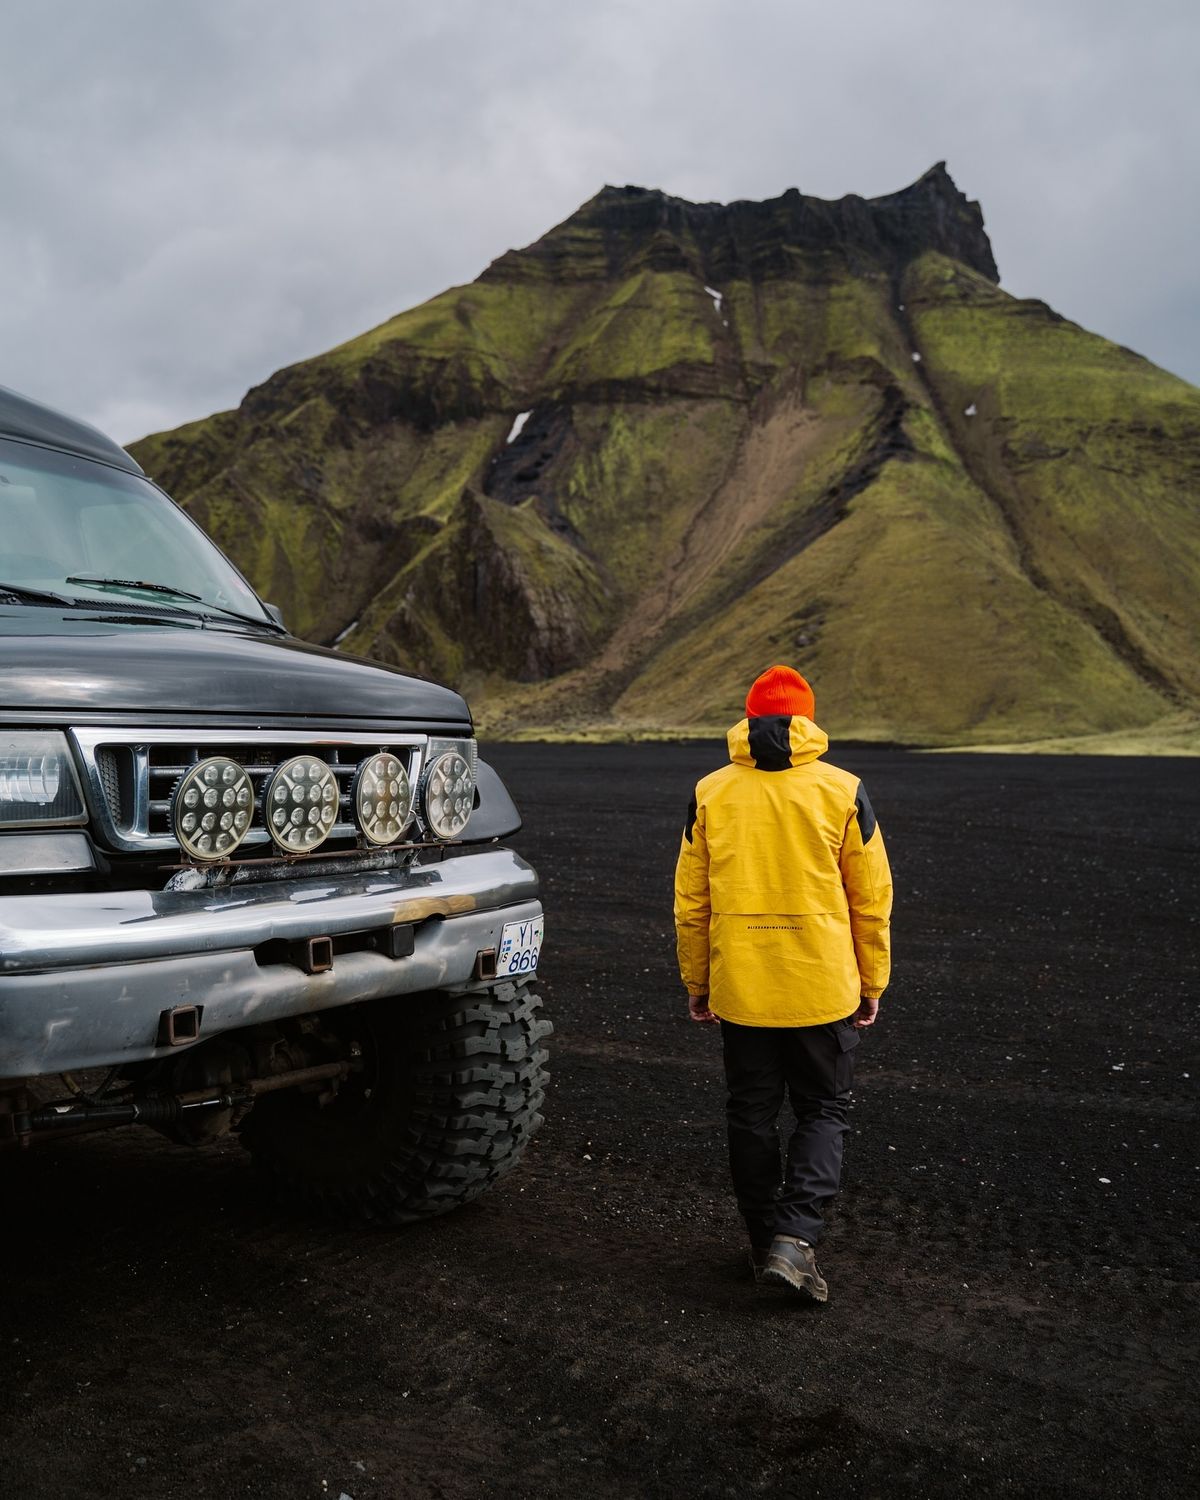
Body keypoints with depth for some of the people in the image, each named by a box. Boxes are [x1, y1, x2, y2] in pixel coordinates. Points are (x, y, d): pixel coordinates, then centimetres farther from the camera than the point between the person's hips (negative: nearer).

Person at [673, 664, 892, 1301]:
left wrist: (696, 982, 14)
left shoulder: (710, 793, 0)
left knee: (751, 1115, 14)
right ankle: (795, 1237, -3)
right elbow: (871, 900, -1)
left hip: (739, 989, 2)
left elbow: (690, 902, 4)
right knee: (822, 1111, 12)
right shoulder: (843, 792, -4)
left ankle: (765, 1243, 23)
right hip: (823, 989, -1)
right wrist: (871, 985, 9)